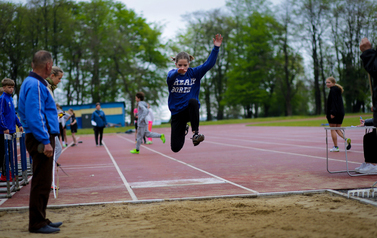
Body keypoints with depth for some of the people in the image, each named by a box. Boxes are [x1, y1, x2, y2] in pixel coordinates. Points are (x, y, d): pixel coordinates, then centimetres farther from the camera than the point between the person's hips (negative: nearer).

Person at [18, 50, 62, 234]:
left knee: (43, 182, 15)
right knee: (41, 182, -6)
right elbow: (34, 116, -22)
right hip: (41, 138, -11)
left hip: (40, 139, 11)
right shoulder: (35, 85, -15)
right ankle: (37, 223, 0)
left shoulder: (34, 83, 17)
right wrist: (45, 141, -23)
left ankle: (40, 220, 23)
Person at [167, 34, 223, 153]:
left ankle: (195, 133, -29)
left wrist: (216, 48, -26)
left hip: (190, 110, -1)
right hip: (177, 112, 1)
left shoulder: (194, 73, -2)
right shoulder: (172, 73, -5)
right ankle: (183, 129, 41)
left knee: (193, 101, -39)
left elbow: (208, 64, -14)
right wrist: (177, 72, -54)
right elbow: (170, 77, -30)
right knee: (176, 147, 4)